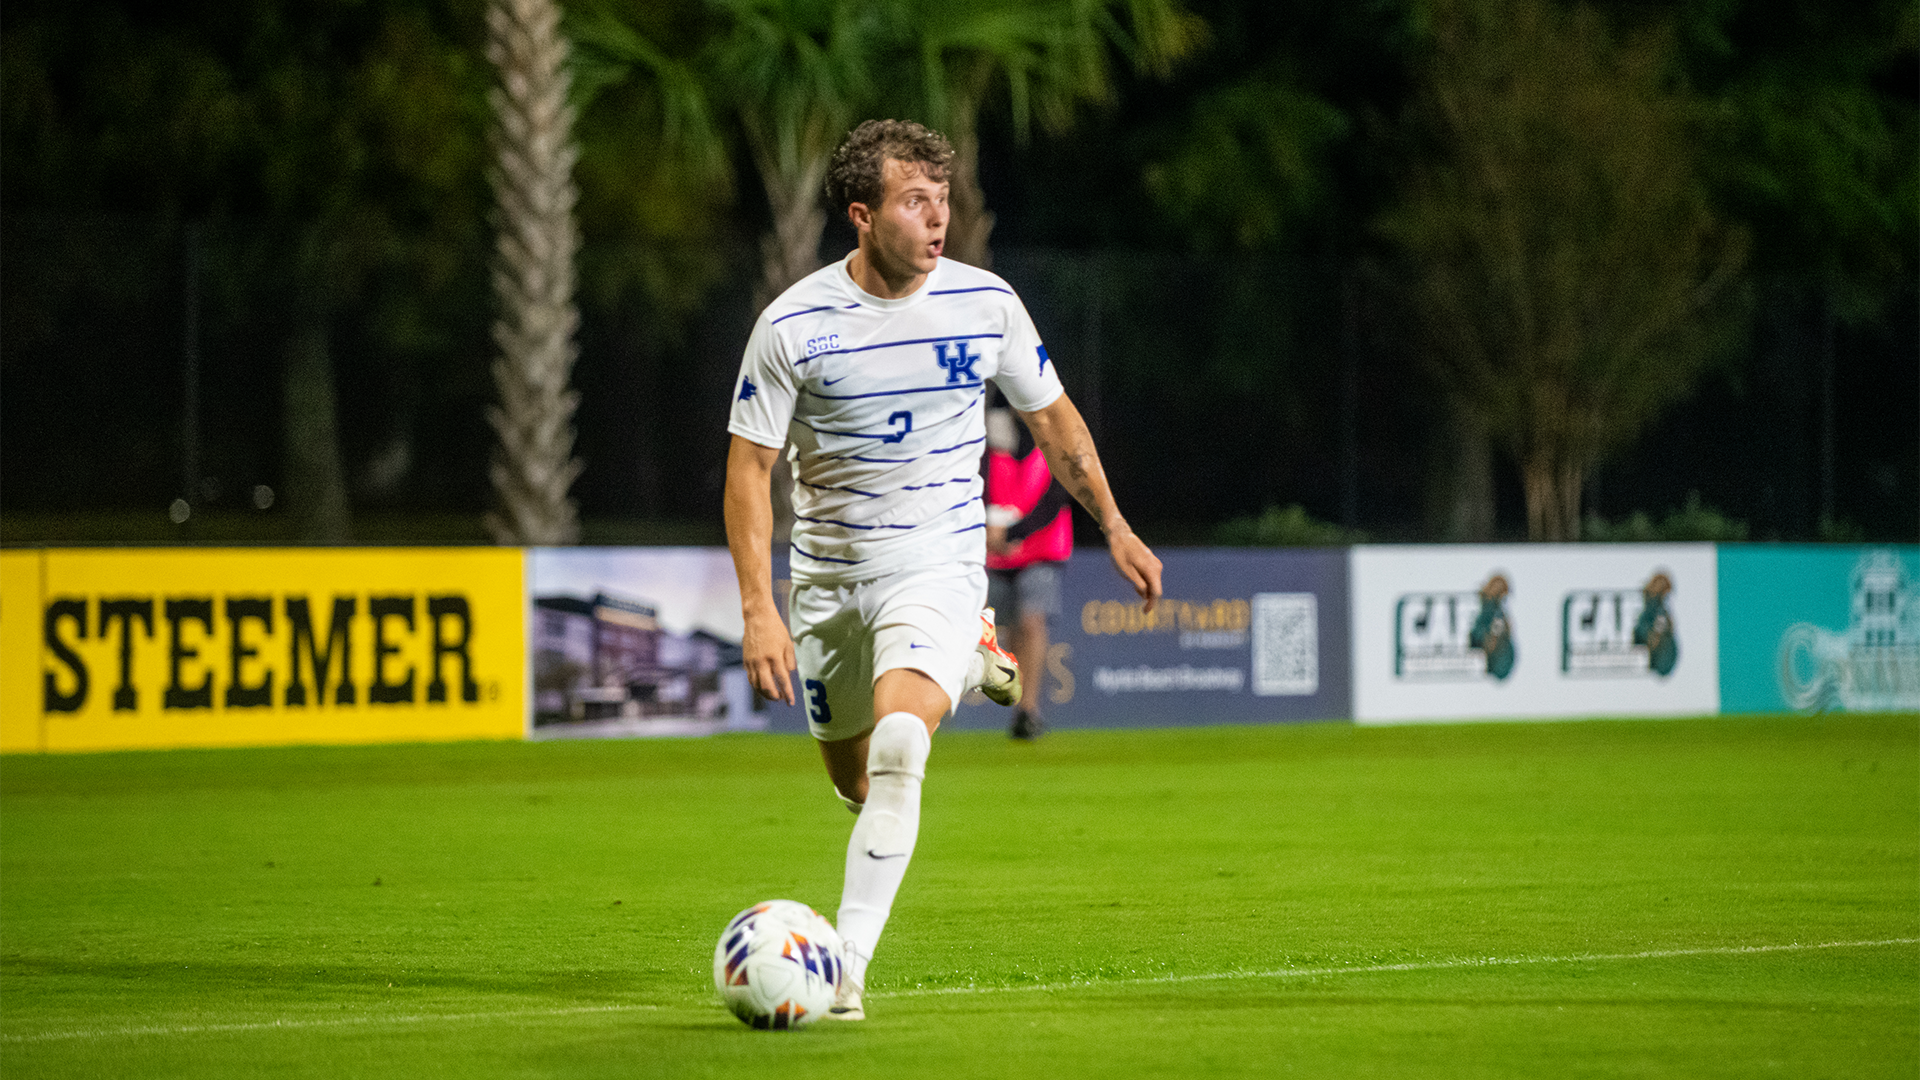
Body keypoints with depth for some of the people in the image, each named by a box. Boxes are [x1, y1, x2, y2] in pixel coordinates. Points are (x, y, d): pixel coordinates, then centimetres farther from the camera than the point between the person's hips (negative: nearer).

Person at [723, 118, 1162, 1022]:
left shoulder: (985, 304, -5)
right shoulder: (793, 325, -11)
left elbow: (1052, 416, 12)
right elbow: (749, 466, -8)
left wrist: (1114, 527, 14)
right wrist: (759, 610, -16)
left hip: (939, 567, -2)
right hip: (828, 575, 2)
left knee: (895, 752, -25)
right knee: (853, 778, 15)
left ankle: (846, 969, -25)